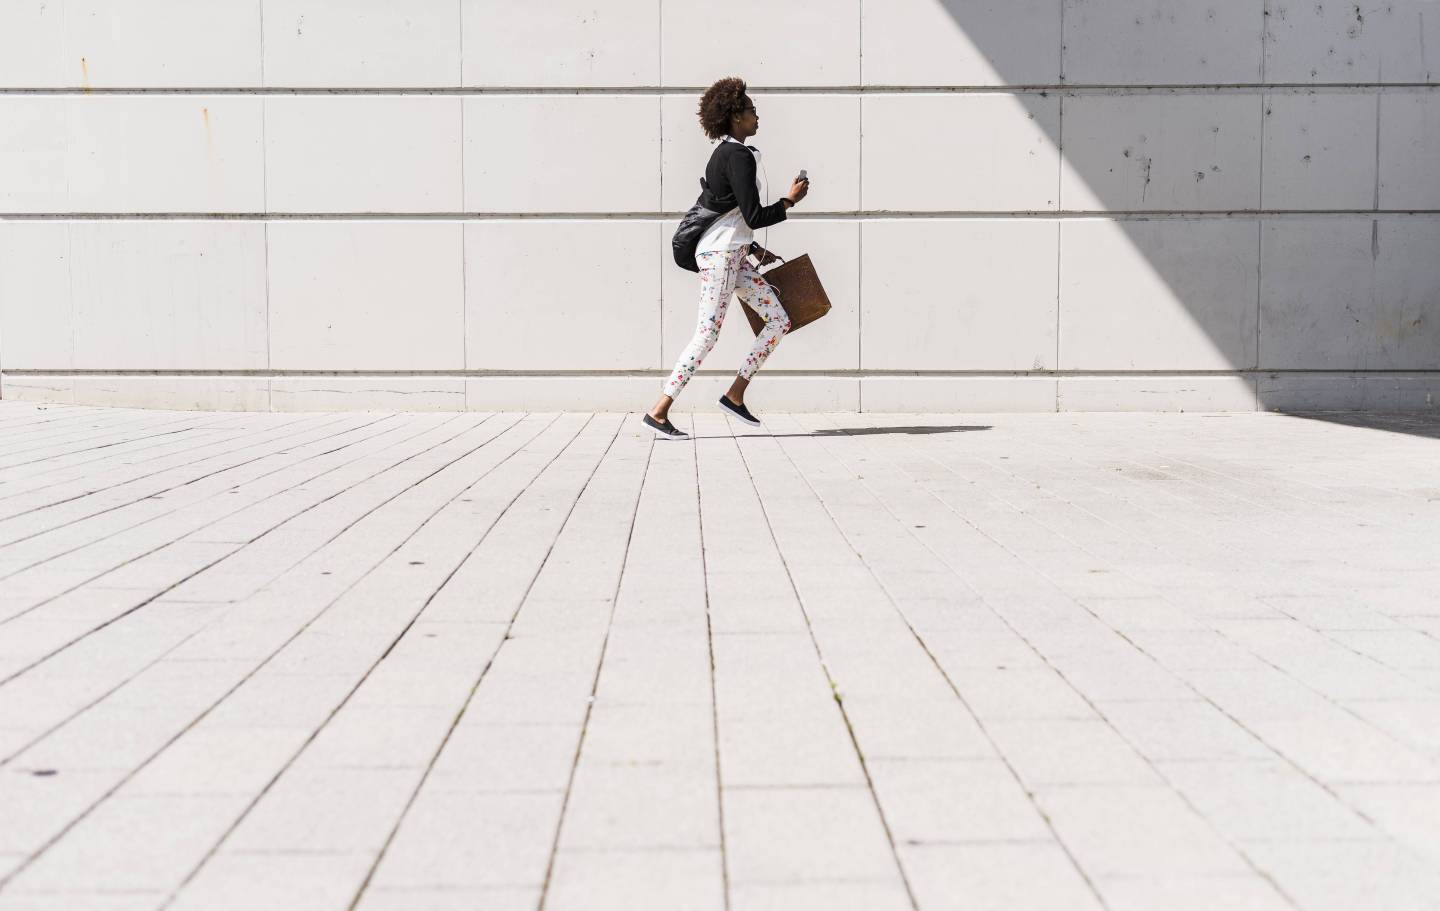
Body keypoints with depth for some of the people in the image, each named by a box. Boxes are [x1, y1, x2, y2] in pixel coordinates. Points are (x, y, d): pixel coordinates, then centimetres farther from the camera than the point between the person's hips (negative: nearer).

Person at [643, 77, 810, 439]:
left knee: (779, 320, 8)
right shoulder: (739, 156, -15)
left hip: (731, 254, 10)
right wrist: (790, 200, -4)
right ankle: (658, 412, -4)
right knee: (707, 335, -9)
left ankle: (735, 395, 10)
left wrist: (755, 250, 23)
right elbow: (754, 216, -19)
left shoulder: (725, 153, 16)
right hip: (721, 255, -10)